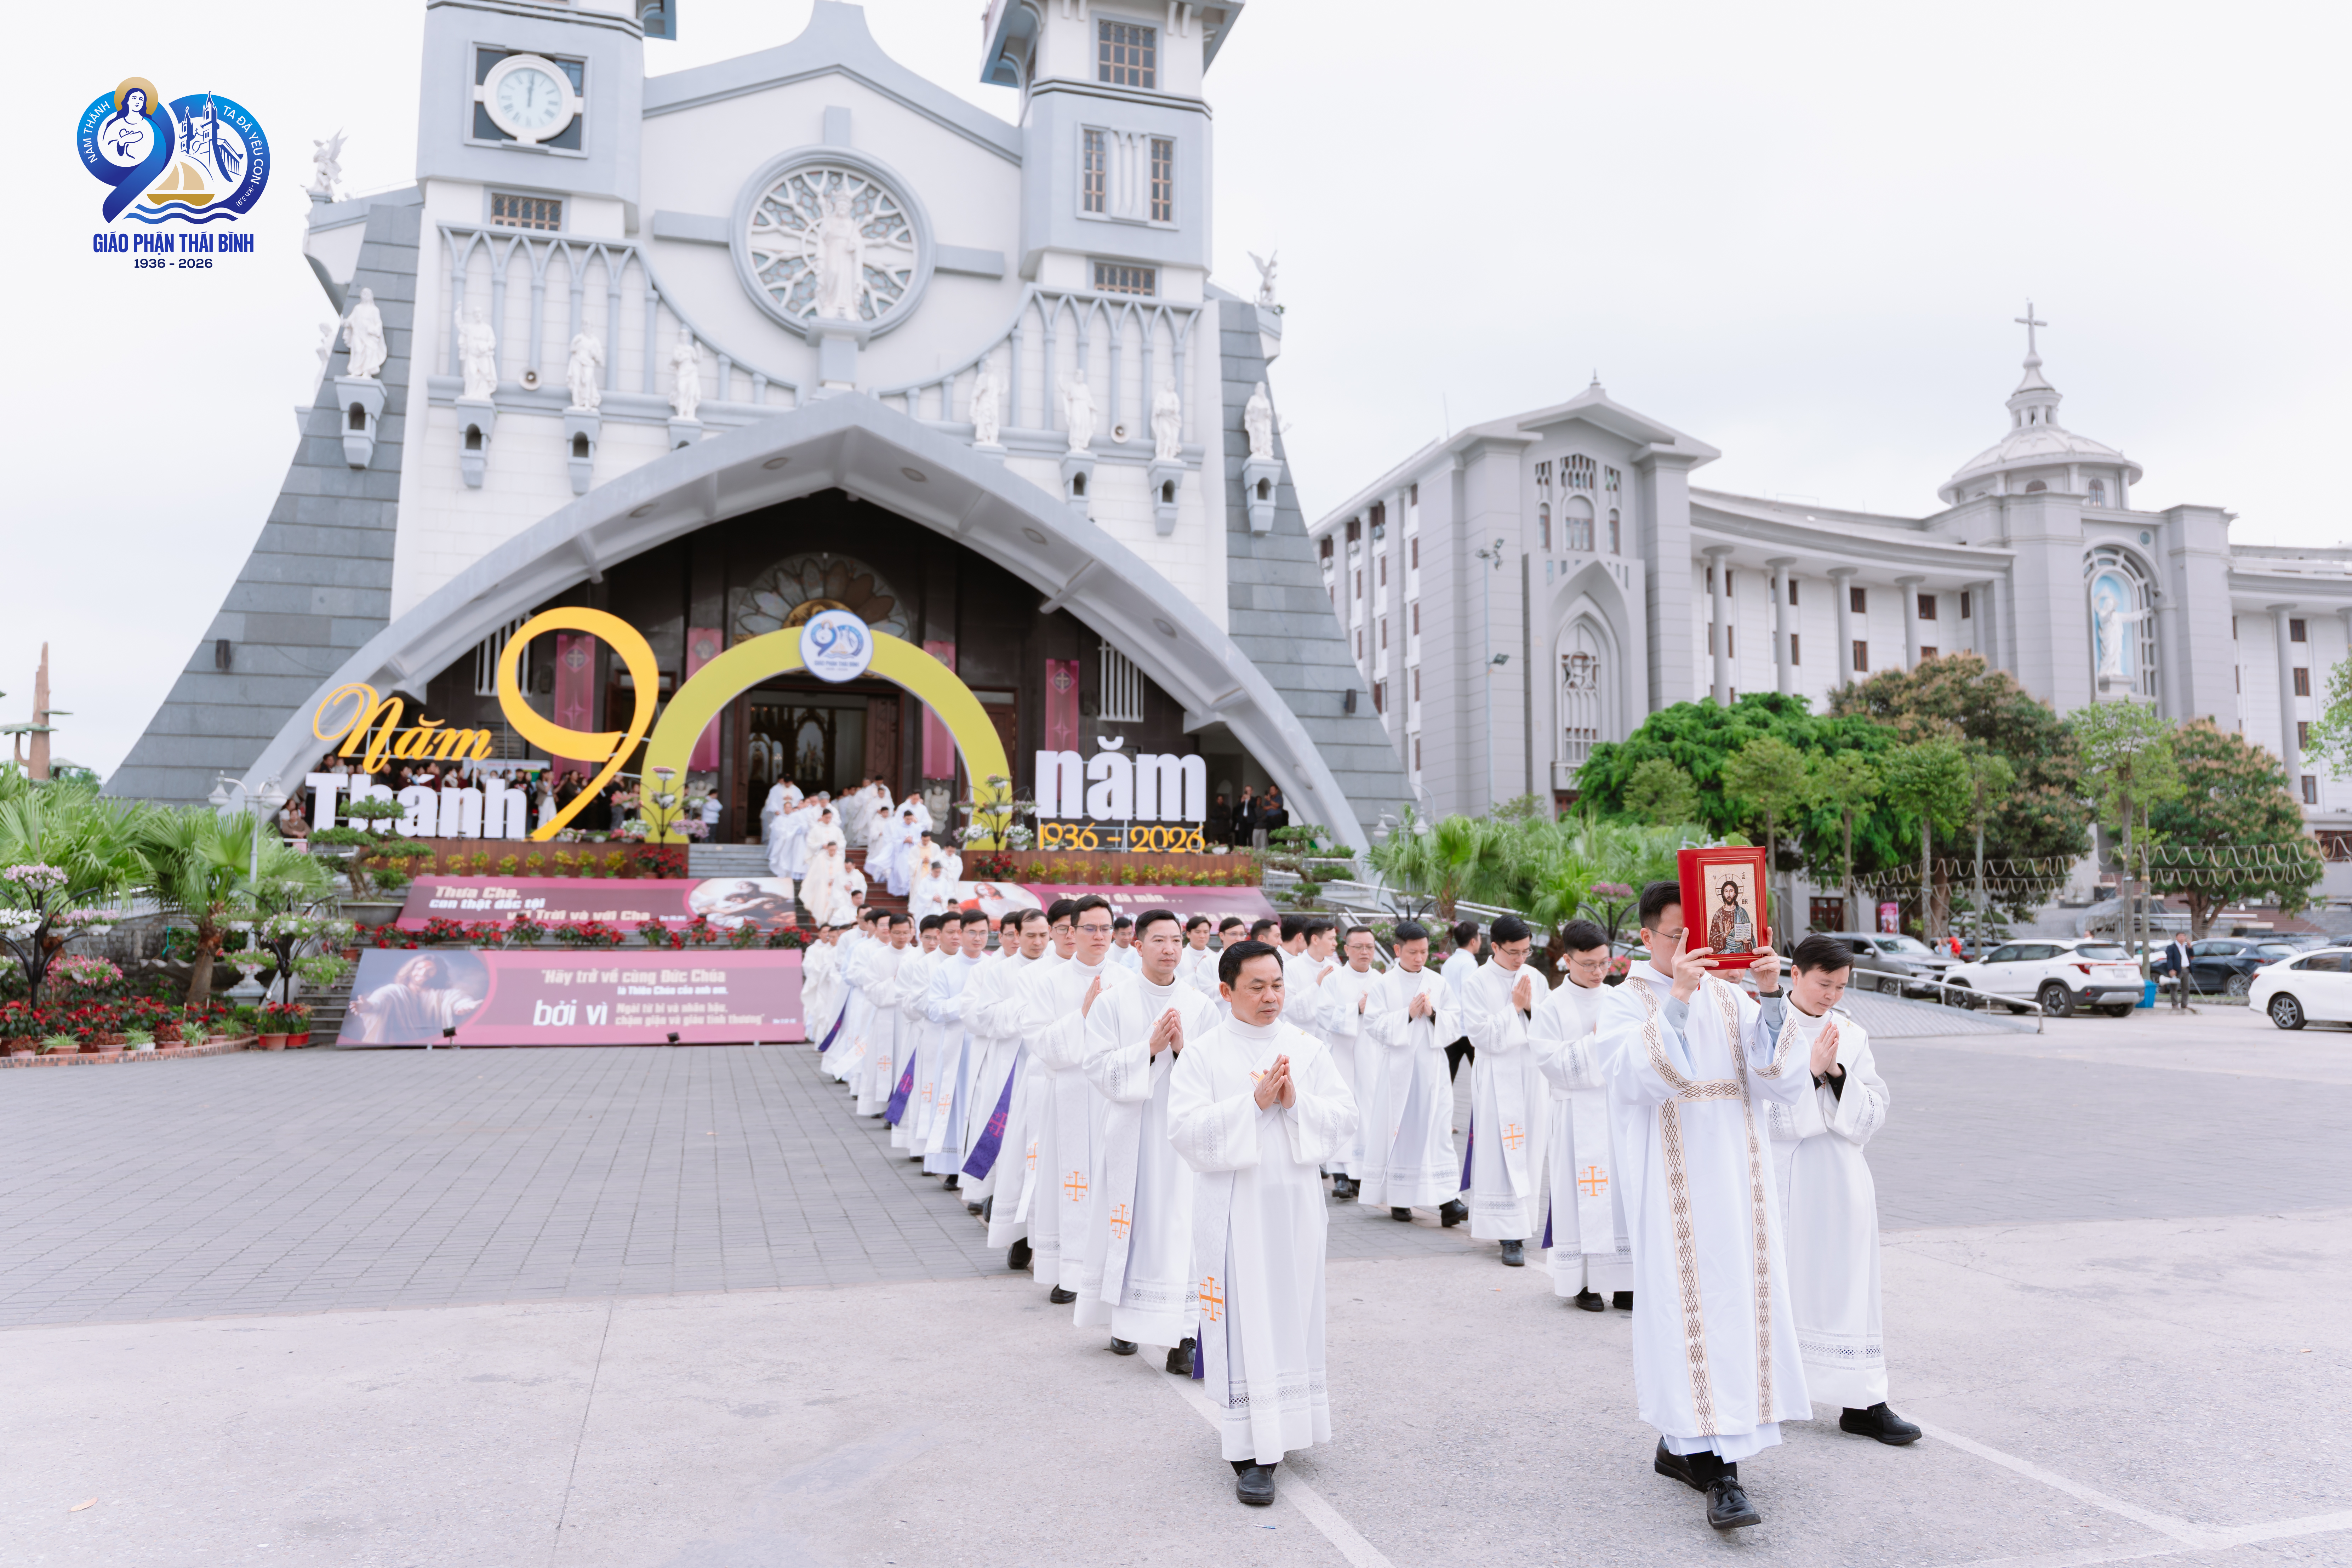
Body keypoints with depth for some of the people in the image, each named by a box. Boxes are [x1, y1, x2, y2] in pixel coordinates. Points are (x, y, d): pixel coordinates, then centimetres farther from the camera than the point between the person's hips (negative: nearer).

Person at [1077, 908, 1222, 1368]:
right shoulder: (1112, 1003, 1)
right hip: (1130, 1134, 0)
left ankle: (1181, 1337, -2)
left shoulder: (1201, 1007, 4)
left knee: (1180, 1231, -5)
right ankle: (1123, 1321, 27)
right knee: (1128, 1228, 8)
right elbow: (1099, 1069, -6)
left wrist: (1181, 1050, -14)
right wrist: (1150, 1047, -15)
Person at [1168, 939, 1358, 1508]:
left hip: (1295, 1205, 3)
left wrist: (1297, 1103, -15)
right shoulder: (1203, 1055, -3)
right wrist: (1253, 1103, -19)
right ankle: (1250, 1451, 2)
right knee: (1243, 1325, -4)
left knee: (1292, 1317, 11)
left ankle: (1285, 1424, 30)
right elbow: (1185, 1130, -12)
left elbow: (1345, 1120, 2)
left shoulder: (1308, 1050, 5)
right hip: (1233, 1210, -3)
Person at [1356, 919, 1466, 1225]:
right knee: (1399, 1130, 4)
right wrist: (1408, 1014, -14)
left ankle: (1447, 1199, -8)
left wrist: (1433, 1014, -11)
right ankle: (1398, 1199, 16)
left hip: (1432, 1066, 1)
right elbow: (1375, 1024, -5)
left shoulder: (1438, 983, 7)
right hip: (1397, 1068, -1)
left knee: (1438, 1129, -5)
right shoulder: (1385, 985, 1)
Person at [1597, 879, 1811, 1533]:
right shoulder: (1623, 1002, -2)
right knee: (1693, 1307, -9)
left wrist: (1770, 999, -15)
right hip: (1672, 1180, -5)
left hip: (1736, 1174, 5)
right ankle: (1719, 1471, -6)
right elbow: (1646, 1077, -20)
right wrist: (1677, 999, -29)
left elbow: (1777, 1081, -3)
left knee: (1742, 1303, 7)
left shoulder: (1727, 995, 9)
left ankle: (1680, 1445, 23)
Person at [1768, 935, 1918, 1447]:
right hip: (1782, 1179, -3)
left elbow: (1873, 1116, 3)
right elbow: (1761, 1111, -11)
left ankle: (1862, 1403, 10)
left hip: (1839, 1180, 3)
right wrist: (1811, 1072, -19)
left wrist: (1839, 1075, -13)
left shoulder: (1851, 1035, 7)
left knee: (1846, 1285, 4)